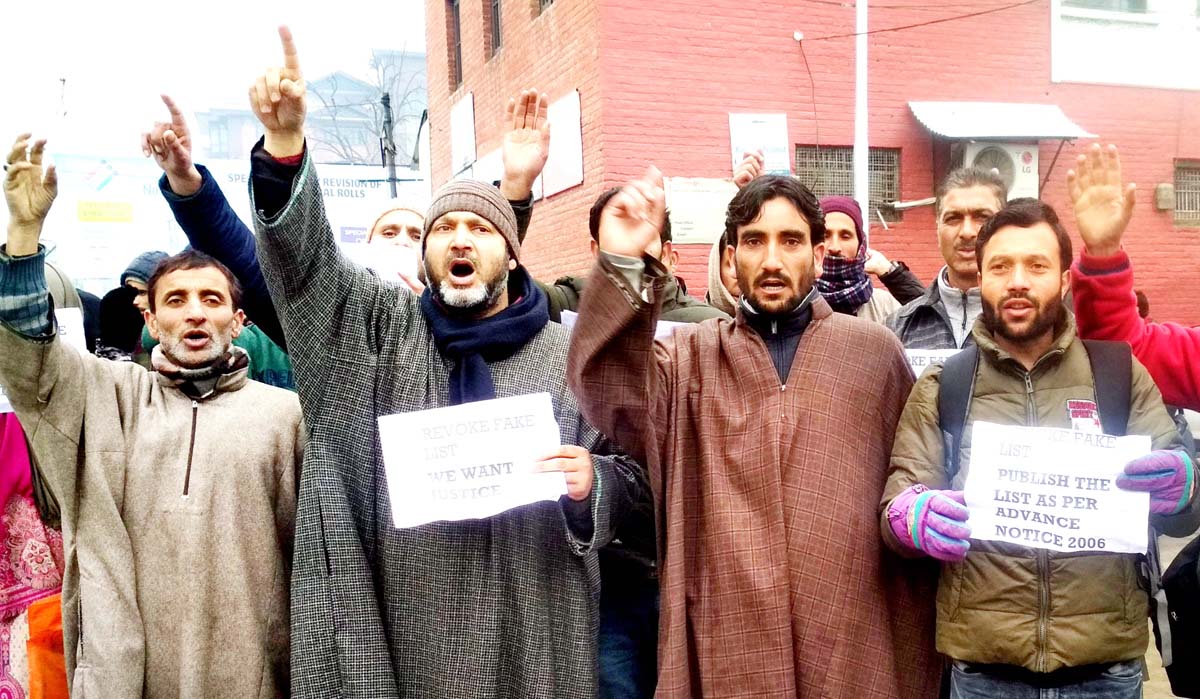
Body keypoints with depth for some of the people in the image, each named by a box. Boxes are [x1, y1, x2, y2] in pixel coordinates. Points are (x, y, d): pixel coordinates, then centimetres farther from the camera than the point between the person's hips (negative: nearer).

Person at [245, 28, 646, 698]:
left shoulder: (569, 355, 4)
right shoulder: (386, 325, 5)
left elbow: (631, 470, 9)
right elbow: (304, 255, -9)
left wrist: (592, 483, -14)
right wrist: (286, 143, -25)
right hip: (398, 631, 0)